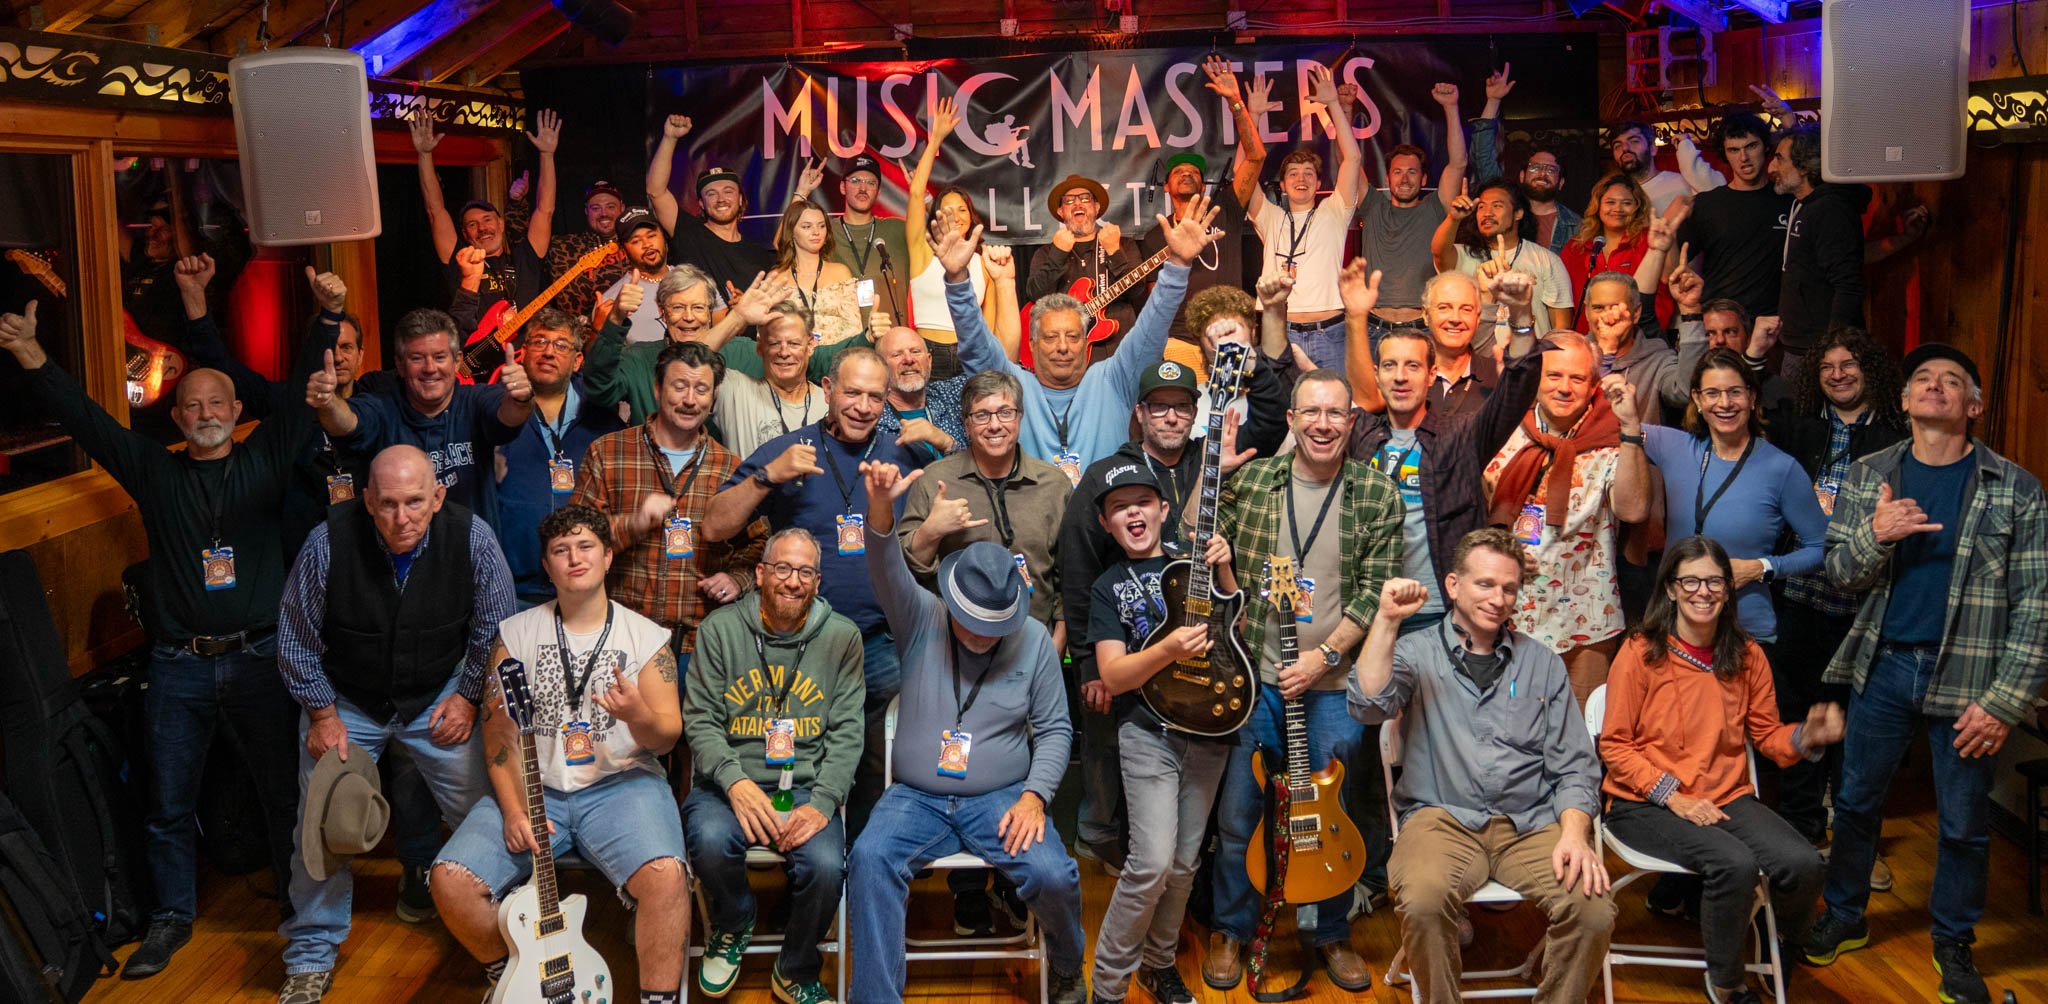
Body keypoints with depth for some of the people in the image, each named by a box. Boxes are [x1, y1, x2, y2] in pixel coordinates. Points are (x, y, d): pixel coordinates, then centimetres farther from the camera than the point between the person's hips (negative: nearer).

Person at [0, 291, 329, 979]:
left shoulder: (265, 460, 6)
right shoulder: (154, 471, 9)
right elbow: (84, 420, 2)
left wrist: (329, 317, -13)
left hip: (259, 658, -1)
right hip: (179, 667, 1)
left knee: (283, 785, 7)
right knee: (169, 801, 7)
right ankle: (173, 915, 23)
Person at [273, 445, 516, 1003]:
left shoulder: (472, 539, -21)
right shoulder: (329, 543, -23)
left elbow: (494, 629, -4)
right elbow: (296, 643, -8)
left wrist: (468, 696, -3)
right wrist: (321, 714, -5)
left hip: (438, 699, 1)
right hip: (345, 702, 0)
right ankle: (311, 958, 23)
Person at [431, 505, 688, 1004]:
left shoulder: (646, 637, 4)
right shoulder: (516, 633, 8)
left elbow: (666, 737, 1)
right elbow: (498, 730, 3)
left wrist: (639, 716, -23)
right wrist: (514, 810, -11)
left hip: (620, 785, -2)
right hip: (533, 788, 2)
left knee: (665, 875, -32)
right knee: (451, 881, -18)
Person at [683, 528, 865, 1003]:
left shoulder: (842, 636, 4)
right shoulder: (720, 628, 3)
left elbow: (847, 732, 0)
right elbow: (700, 718, -1)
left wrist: (822, 804, -15)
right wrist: (736, 783, -19)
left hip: (807, 786, 0)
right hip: (731, 781, 0)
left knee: (826, 866, -28)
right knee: (710, 840, -32)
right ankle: (733, 924, 6)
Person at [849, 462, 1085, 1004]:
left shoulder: (1034, 639, 1)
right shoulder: (921, 619, -1)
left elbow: (1054, 730, 6)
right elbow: (887, 571, -22)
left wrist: (1034, 795, -10)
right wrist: (881, 507, -42)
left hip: (1001, 798, 0)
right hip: (916, 797, 0)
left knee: (1053, 874, -24)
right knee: (870, 857, -30)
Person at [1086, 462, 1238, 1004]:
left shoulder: (1193, 560, 9)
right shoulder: (1107, 588, 3)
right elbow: (1112, 676, -7)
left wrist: (1224, 574, -5)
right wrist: (1170, 649, -24)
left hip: (1209, 731, 3)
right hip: (1148, 732, -3)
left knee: (1184, 864, 10)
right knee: (1153, 862, -15)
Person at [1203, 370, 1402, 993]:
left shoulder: (1378, 496, -2)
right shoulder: (1247, 480, -1)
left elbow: (1375, 591, -5)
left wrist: (1325, 655, -14)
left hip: (1334, 683, 0)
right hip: (1254, 674, 0)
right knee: (1237, 814, 7)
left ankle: (1332, 934, 31)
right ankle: (1232, 931, 26)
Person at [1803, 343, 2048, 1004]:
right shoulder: (1868, 477, 5)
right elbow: (1840, 573, 4)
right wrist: (1875, 535, -18)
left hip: (1968, 678, -2)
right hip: (1884, 664, 2)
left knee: (1964, 822, 8)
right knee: (1856, 800, 12)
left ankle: (1953, 944, 27)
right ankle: (1845, 918, 31)